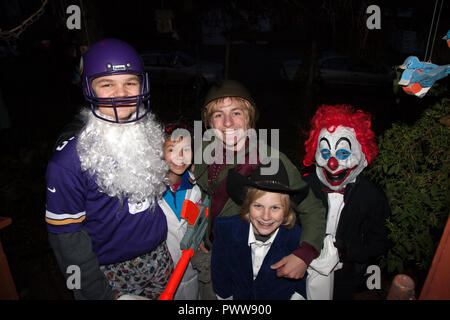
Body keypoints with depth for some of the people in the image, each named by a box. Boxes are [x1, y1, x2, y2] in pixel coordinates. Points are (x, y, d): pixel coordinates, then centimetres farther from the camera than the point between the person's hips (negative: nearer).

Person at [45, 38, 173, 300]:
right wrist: (101, 294, -12)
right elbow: (66, 235, -15)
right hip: (109, 272, -4)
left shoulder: (152, 135, -3)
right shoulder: (68, 160, -20)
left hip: (159, 258, 5)